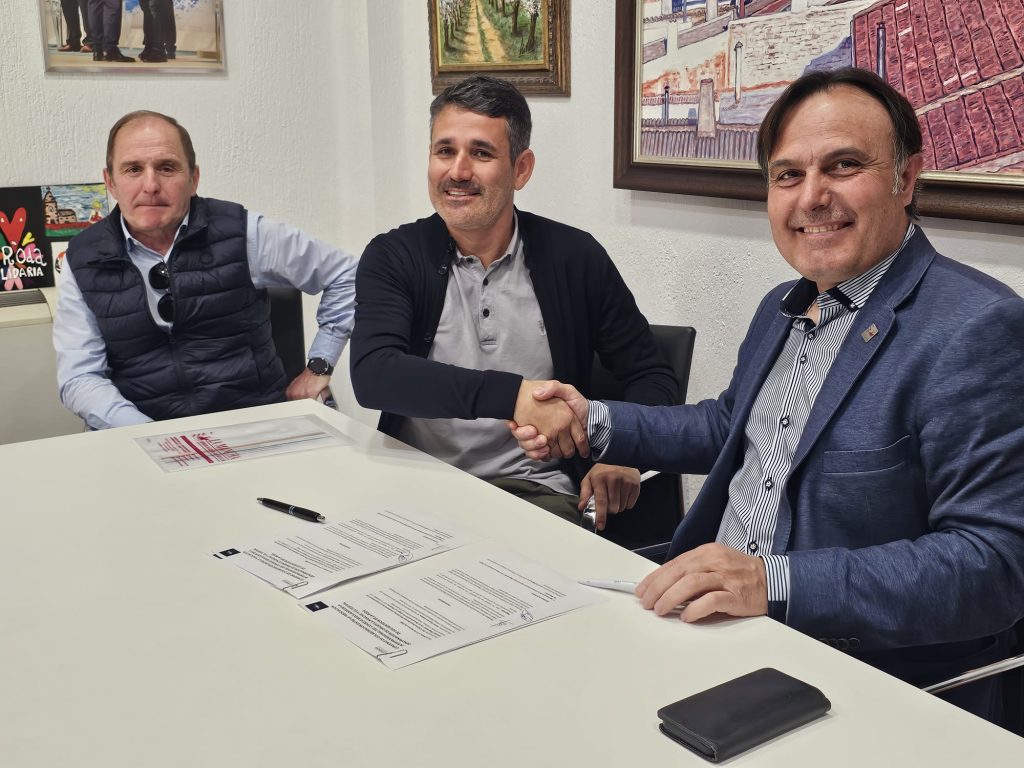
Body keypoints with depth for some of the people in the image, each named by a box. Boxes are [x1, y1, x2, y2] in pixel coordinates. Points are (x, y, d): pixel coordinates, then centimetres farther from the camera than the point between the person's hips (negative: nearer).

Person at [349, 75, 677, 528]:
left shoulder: (574, 258, 5)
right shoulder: (393, 257, 2)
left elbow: (651, 377, 11)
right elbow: (372, 375, -16)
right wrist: (512, 394, -29)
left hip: (536, 490, 0)